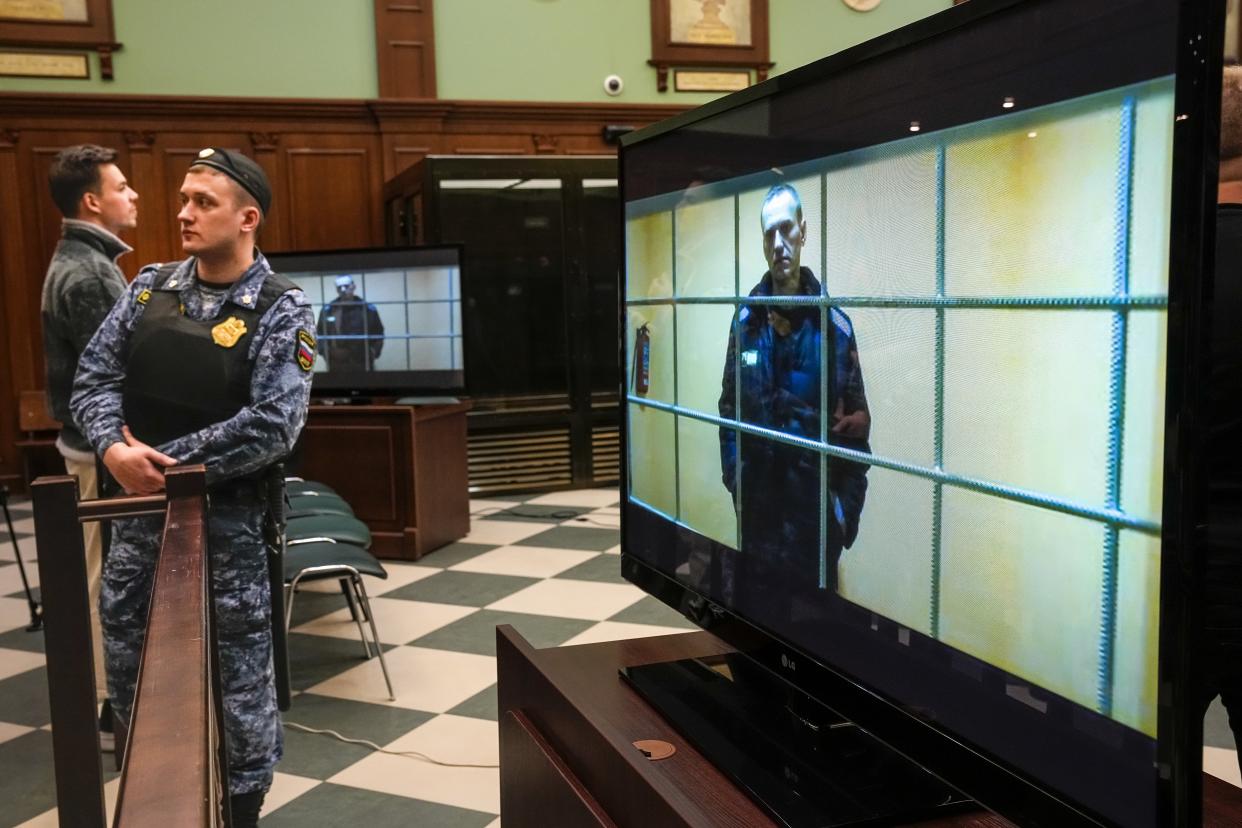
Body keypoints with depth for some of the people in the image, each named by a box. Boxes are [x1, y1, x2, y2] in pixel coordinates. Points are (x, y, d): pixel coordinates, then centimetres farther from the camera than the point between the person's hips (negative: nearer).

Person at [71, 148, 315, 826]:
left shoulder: (281, 310, -11)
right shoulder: (149, 288, 4)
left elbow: (273, 426, -19)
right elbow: (94, 379, 4)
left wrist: (169, 463, -16)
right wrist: (115, 448, -17)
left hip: (227, 517, -5)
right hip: (139, 507, 5)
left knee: (239, 674, 7)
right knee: (127, 664, 17)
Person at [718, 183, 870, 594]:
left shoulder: (834, 324, -6)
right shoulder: (745, 320, 0)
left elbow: (857, 423, -5)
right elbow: (728, 407, 7)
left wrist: (848, 507, -9)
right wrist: (734, 479, -3)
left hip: (815, 515, -2)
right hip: (757, 513, 2)